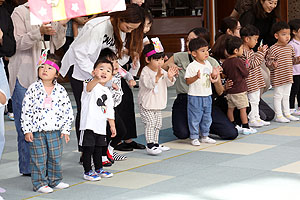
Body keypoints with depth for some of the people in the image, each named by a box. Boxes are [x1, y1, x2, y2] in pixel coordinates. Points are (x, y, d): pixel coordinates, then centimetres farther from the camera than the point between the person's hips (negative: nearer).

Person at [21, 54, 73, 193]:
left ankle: (55, 180, 25)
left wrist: (65, 130, 1)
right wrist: (27, 130, -8)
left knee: (56, 157, 10)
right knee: (39, 159, 2)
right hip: (36, 131, -2)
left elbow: (68, 111, 6)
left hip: (55, 131, 3)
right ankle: (40, 183, 12)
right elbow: (26, 111, -4)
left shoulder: (61, 90, 2)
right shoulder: (33, 89, -4)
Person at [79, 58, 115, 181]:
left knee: (98, 148, 18)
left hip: (101, 127, 7)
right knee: (88, 148, -2)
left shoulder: (107, 92, 14)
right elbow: (89, 87, -37)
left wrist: (112, 125, 20)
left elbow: (109, 111, 22)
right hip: (89, 125, -7)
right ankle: (87, 172, 7)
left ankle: (99, 169, 31)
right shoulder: (92, 86, -10)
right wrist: (97, 79, -58)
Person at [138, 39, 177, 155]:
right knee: (150, 123, -13)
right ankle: (150, 145, -11)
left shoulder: (162, 71, 7)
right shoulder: (145, 72, -16)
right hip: (147, 105, -8)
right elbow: (148, 84, -29)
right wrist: (157, 76, -40)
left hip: (158, 104, 8)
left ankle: (155, 143, 24)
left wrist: (170, 77, -15)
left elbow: (169, 84, 5)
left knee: (158, 124, 14)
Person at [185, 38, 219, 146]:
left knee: (207, 118, 15)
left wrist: (213, 77, -2)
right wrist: (196, 77, -30)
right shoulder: (192, 66, -13)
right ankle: (194, 138, 8)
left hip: (207, 96, 7)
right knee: (195, 118, -1)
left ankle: (205, 136, 27)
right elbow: (188, 81, -15)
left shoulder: (208, 64, 8)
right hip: (195, 97, -7)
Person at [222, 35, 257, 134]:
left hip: (229, 90, 7)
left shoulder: (225, 62, 1)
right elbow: (246, 74, -12)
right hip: (239, 90, -7)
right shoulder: (239, 61, -18)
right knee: (243, 108, -1)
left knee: (230, 108, 13)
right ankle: (245, 127, 2)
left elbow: (224, 74, 9)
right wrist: (246, 67, 5)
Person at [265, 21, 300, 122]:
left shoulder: (290, 48, 8)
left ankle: (287, 114, 29)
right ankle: (279, 116, 10)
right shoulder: (273, 49, -16)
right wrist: (272, 64, -37)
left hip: (288, 78, 7)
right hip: (278, 78, -7)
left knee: (286, 96, 18)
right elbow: (268, 62, -16)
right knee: (278, 96, 2)